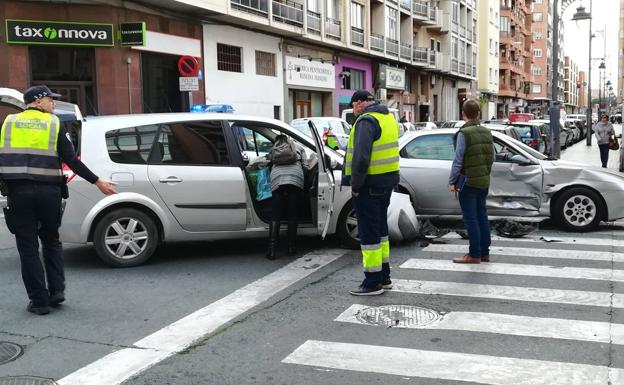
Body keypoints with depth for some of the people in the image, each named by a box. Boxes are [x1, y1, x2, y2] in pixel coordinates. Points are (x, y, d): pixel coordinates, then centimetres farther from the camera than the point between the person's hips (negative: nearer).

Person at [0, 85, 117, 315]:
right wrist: (97, 182, 4)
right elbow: (72, 160, -1)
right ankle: (57, 290, 12)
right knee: (51, 241, 19)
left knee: (28, 247, 6)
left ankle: (39, 301, 7)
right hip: (48, 191, 0)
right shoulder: (54, 124, 4)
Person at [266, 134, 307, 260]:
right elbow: (305, 166, 17)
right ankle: (291, 247, 10)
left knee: (275, 217, 1)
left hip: (277, 181, 0)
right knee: (292, 216, 8)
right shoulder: (299, 148, 25)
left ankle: (271, 250, -6)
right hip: (295, 180, 0)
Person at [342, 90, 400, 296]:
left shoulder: (366, 121, -17)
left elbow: (361, 157, -26)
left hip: (370, 184, -9)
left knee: (368, 232, -2)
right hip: (387, 181, 9)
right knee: (380, 228, 19)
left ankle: (373, 282, 4)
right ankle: (384, 277, 28)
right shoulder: (389, 117, 14)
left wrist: (355, 185, -16)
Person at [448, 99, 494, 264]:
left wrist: (452, 181, -10)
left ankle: (474, 255, 0)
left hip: (468, 181, -7)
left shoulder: (464, 133, -13)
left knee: (470, 219, -3)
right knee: (482, 216, 14)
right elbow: (492, 157, 13)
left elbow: (458, 160, -15)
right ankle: (484, 252, 20)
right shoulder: (487, 132, 9)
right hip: (484, 182, 7)